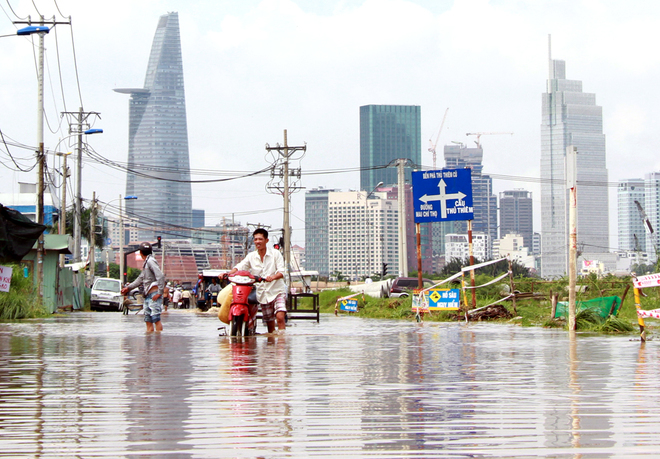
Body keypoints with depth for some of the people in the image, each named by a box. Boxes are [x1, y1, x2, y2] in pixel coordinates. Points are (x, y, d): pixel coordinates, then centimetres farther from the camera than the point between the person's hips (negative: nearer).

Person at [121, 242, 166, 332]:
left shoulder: (151, 261, -10)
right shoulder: (146, 263, 20)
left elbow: (160, 276, -20)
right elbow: (140, 279, 29)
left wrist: (159, 292, -21)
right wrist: (128, 287, 28)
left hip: (154, 294, -10)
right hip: (148, 295, 10)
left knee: (156, 319, -13)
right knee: (148, 320, 6)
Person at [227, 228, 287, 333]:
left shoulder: (275, 253, -2)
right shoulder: (251, 256, 9)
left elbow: (281, 272, -11)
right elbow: (240, 267, -4)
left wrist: (273, 277, -33)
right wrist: (227, 273, -23)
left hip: (277, 291, -4)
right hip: (262, 293, 4)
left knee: (280, 317, -22)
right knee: (269, 323, 8)